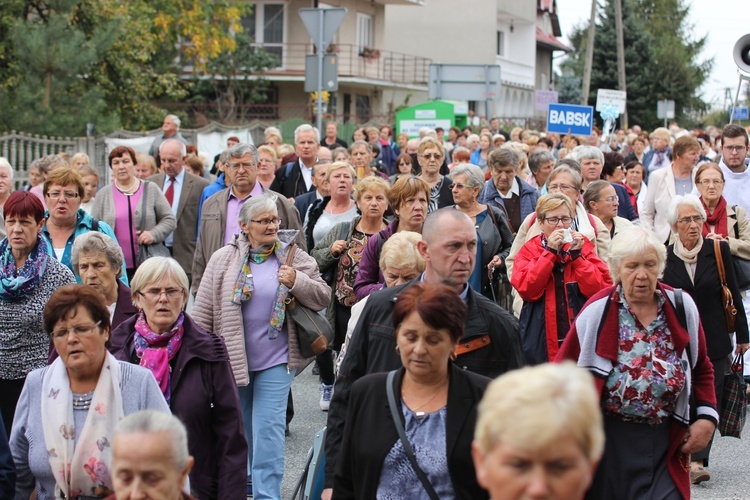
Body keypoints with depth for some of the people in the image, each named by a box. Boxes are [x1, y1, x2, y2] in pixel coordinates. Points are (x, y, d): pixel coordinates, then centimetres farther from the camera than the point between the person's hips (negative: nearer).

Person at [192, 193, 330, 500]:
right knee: (238, 427, 17)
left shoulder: (294, 258, 0)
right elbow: (203, 310, 2)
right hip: (232, 358, 1)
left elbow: (323, 298, 3)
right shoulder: (224, 259, -2)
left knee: (268, 431, -7)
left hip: (275, 360, -1)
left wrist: (297, 282, -15)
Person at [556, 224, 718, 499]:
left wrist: (707, 417, 0)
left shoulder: (682, 308, 0)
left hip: (666, 443, 2)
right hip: (608, 441, -1)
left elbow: (702, 370, 12)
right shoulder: (597, 311, -8)